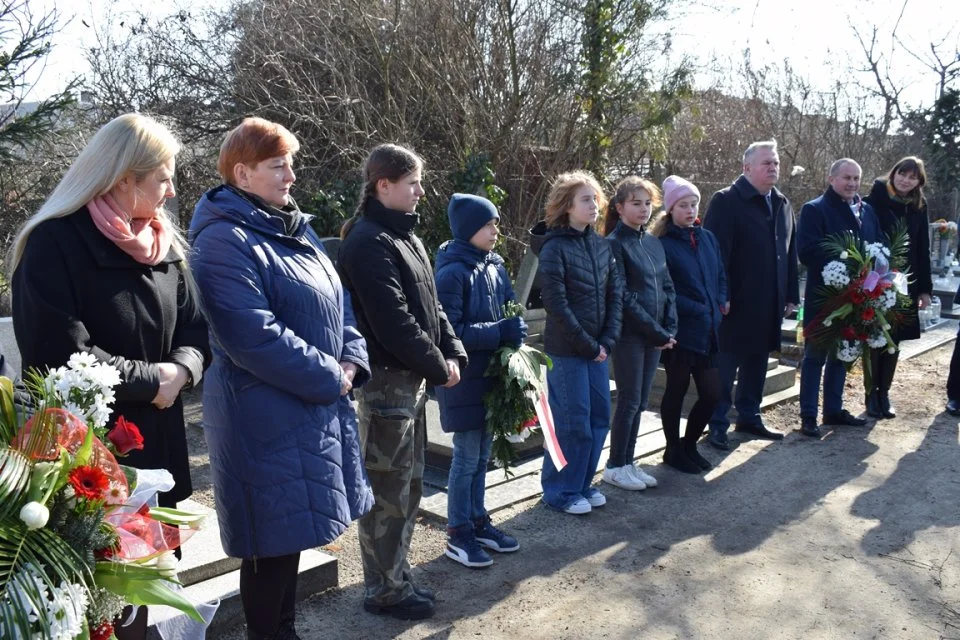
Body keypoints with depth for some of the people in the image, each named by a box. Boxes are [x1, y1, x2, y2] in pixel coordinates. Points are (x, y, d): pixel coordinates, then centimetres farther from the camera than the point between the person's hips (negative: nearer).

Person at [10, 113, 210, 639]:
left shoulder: (165, 245, 8)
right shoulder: (54, 243, -14)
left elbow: (194, 330, 8)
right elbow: (60, 355, -22)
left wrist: (180, 370, -12)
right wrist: (151, 379, -15)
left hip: (154, 444, 7)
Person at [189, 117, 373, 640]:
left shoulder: (295, 229, 12)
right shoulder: (225, 242, -16)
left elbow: (337, 303, 14)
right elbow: (255, 336, -24)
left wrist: (351, 363, -3)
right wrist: (331, 378, -16)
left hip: (314, 407, 9)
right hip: (266, 415, -9)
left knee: (292, 533, 19)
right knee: (272, 541, 4)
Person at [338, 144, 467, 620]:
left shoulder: (404, 236, 14)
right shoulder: (369, 242, -16)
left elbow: (430, 304, 16)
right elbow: (393, 320, -22)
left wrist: (451, 351, 3)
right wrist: (437, 366, -12)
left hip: (410, 377, 10)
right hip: (386, 380, -10)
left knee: (408, 485, 18)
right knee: (388, 491, 2)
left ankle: (397, 578, 31)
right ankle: (386, 590, 16)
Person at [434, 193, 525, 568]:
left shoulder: (495, 266, 7)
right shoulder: (452, 273, -16)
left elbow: (510, 307, 14)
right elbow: (447, 332, -20)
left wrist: (516, 328, -7)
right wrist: (498, 332, -24)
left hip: (492, 375, 7)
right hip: (464, 381, -7)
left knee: (482, 455, 17)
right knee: (466, 457, 2)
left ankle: (478, 522, 31)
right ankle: (458, 535, 15)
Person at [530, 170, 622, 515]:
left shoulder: (602, 246, 9)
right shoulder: (554, 248, -12)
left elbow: (615, 295, 8)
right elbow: (556, 304, -16)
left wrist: (607, 341, -3)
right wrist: (587, 345, -13)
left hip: (598, 348, 7)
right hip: (566, 350, -7)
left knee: (600, 416, 11)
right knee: (572, 421, 0)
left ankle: (582, 483, 28)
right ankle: (561, 491, 17)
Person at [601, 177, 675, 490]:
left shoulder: (654, 242, 11)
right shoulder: (615, 243, -10)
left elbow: (667, 288, 12)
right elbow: (623, 297, -15)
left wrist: (669, 329, -1)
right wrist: (657, 333, -13)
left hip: (655, 335, 7)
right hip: (630, 335, -7)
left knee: (640, 402, 12)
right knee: (629, 401, 0)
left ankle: (628, 462, 22)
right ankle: (615, 466, 13)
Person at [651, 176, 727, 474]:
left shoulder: (708, 238, 10)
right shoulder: (663, 245, -10)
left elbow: (721, 276, 17)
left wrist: (721, 303, 1)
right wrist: (699, 309, -13)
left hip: (708, 332, 6)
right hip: (680, 331, -6)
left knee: (711, 394, 8)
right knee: (676, 391, 8)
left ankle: (689, 444, 30)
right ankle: (673, 450, 26)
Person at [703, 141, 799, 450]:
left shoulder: (782, 204, 13)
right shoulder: (726, 201, -9)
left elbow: (790, 254, 15)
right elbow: (714, 253, -15)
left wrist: (791, 295, 11)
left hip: (768, 305, 7)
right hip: (735, 303, -7)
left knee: (756, 363, 15)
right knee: (725, 366, 0)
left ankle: (749, 417, 28)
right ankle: (717, 425, 9)